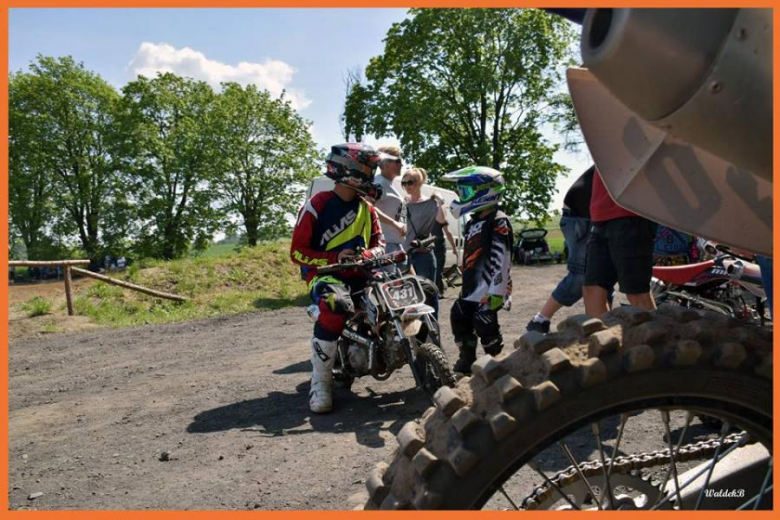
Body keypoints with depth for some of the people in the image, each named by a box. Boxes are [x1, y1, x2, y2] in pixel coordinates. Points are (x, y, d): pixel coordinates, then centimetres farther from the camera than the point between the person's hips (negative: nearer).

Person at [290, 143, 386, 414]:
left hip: (360, 272, 6)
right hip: (325, 272, -6)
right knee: (335, 306, -39)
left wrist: (370, 254, -11)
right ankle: (320, 382, -28)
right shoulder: (316, 205, -8)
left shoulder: (366, 208, 11)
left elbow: (379, 241, 15)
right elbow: (297, 251, -9)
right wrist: (335, 259, -21)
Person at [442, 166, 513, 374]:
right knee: (459, 317, 8)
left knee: (485, 323, -10)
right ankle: (466, 359, 22)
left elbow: (502, 259, -19)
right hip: (472, 286, 9)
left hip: (489, 286, -9)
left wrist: (497, 291, -24)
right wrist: (462, 277, 26)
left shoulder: (498, 221, -12)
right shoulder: (473, 222, 18)